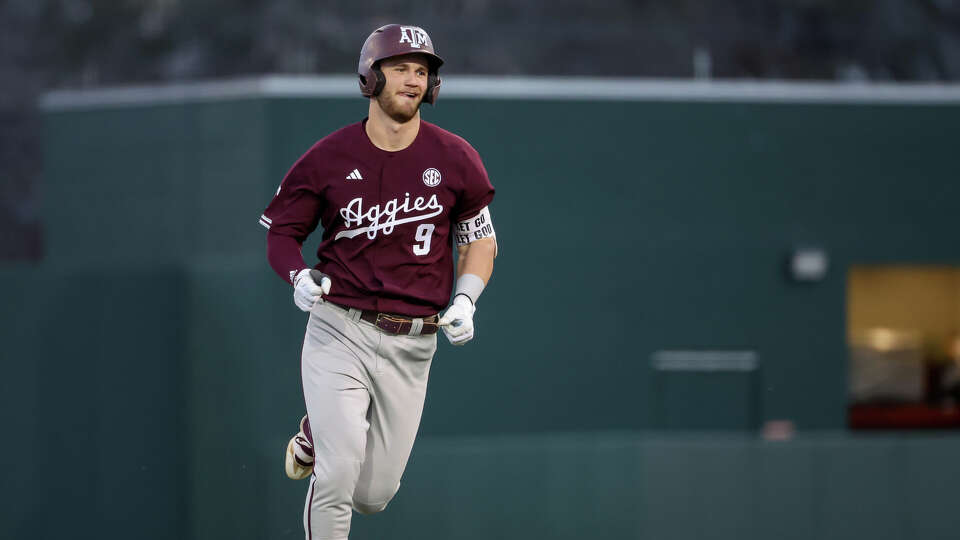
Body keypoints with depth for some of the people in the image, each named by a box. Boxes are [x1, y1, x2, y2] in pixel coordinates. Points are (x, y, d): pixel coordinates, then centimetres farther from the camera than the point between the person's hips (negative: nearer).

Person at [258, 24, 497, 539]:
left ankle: (314, 435, 41)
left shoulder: (454, 158, 0)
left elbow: (480, 239, 12)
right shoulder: (328, 158, -5)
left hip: (411, 346, 2)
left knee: (373, 494, 9)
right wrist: (299, 277, -16)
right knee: (337, 481, -16)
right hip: (339, 333, -2)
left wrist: (464, 300, -4)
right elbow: (281, 232, 5)